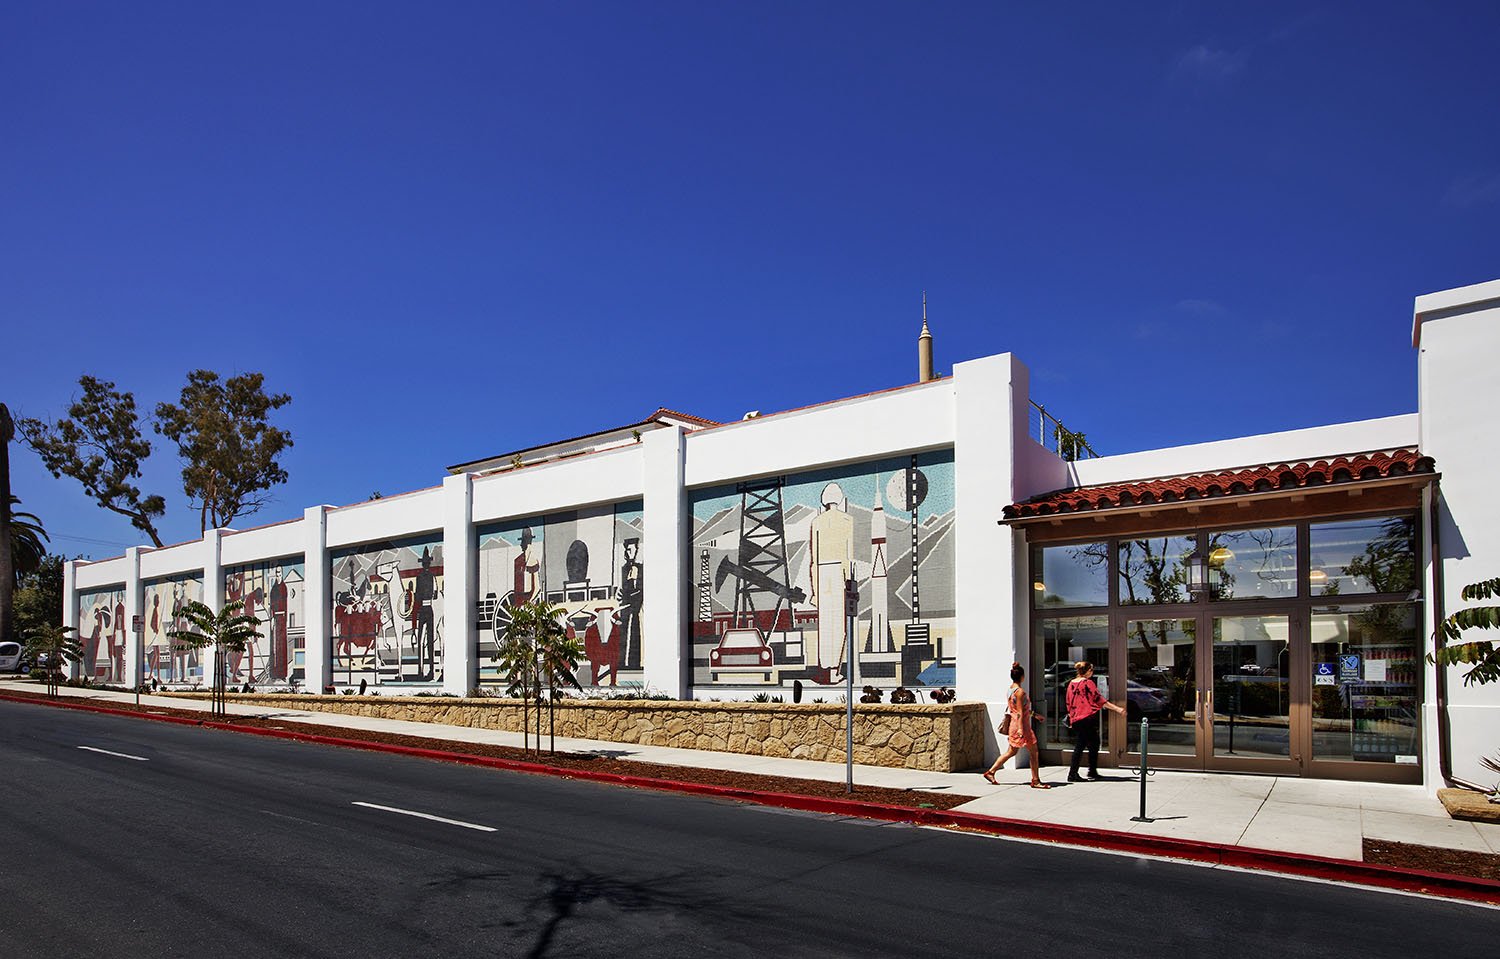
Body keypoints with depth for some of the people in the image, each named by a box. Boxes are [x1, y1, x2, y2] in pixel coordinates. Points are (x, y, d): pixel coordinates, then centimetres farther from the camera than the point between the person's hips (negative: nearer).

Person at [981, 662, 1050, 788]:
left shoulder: (1011, 689, 11)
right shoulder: (1020, 691, -17)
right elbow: (1020, 712, -21)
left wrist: (1034, 714, 28)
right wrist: (1020, 728, -22)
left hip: (1014, 725, 9)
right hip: (1022, 725, -9)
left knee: (1011, 752, 15)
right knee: (1034, 752, 1)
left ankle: (990, 772, 15)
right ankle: (1035, 781, 6)